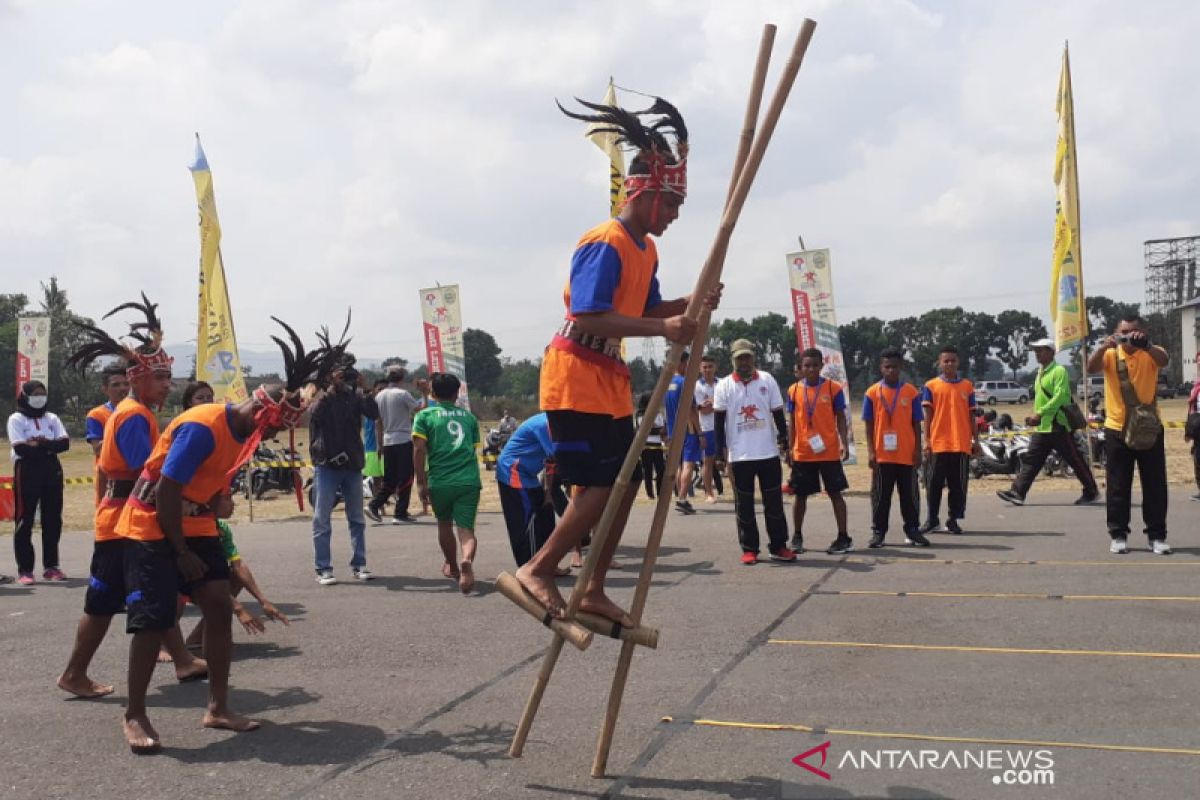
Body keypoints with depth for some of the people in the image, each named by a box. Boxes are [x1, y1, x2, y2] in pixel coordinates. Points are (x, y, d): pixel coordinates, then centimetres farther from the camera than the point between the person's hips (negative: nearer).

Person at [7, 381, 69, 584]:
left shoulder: (51, 418, 14)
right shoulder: (16, 419, 1)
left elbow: (64, 443, 0)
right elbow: (21, 448, -12)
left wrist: (41, 443, -14)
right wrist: (49, 446, -8)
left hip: (52, 470, 4)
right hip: (27, 472, -4)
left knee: (53, 519, 6)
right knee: (25, 521, -4)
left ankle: (51, 566, 15)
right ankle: (24, 570, -1)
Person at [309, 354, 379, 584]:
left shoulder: (354, 396, 2)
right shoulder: (323, 398, -5)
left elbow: (374, 414, -11)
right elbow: (316, 414, -24)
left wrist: (364, 389, -21)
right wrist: (332, 388, -27)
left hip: (352, 464, 4)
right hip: (327, 465, -3)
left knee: (357, 519, 10)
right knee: (322, 520, -1)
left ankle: (359, 565, 20)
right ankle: (323, 569, 4)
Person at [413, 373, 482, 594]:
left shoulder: (424, 415, 5)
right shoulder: (469, 416, 15)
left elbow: (419, 449, -6)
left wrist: (421, 482, -4)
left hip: (440, 482, -1)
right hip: (469, 480, 1)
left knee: (444, 524, 22)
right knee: (466, 527, -3)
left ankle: (453, 567, 40)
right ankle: (467, 560, -34)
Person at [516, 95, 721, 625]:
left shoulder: (646, 250, 12)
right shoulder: (604, 244, -17)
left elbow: (645, 311, 22)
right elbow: (589, 318, -26)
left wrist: (690, 304, 4)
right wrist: (661, 330, -31)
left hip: (609, 379, 10)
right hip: (575, 378, -10)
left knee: (625, 483, 9)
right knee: (602, 484, -12)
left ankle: (593, 591, 17)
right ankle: (537, 570, 1)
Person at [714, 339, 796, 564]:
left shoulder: (767, 380, 4)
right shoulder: (724, 385, 0)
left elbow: (778, 413, 7)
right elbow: (719, 420, 0)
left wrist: (784, 440, 1)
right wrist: (721, 451, -4)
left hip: (768, 453, 1)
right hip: (739, 455, -1)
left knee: (774, 503, 6)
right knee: (744, 506, 4)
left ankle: (778, 546, 15)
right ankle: (749, 549, 12)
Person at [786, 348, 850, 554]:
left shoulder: (833, 388, -2)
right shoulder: (794, 390, 4)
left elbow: (840, 418, 0)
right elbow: (792, 422, 9)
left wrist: (844, 443, -11)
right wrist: (790, 449, 5)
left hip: (829, 452, -2)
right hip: (802, 453, 2)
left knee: (835, 493, 3)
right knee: (800, 495, 8)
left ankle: (843, 535, 8)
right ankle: (797, 537, 19)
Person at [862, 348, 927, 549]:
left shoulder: (911, 392, 3)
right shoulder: (872, 393, 1)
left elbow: (916, 424, 5)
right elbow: (869, 425, 2)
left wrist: (918, 451, 0)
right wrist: (870, 451, -4)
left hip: (907, 454, 1)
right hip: (882, 455, -1)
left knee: (909, 494, 8)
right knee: (881, 496, 6)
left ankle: (912, 530, 18)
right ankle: (878, 531, 14)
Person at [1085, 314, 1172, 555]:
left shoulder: (1150, 353, -1)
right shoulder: (1110, 354, 0)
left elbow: (1163, 360, -24)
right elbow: (1091, 368, -19)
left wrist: (1145, 344, -43)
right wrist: (1104, 346, -37)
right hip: (1117, 429, 0)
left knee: (1155, 485, 4)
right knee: (1118, 486, 4)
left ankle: (1157, 536, 12)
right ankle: (1118, 535, 11)